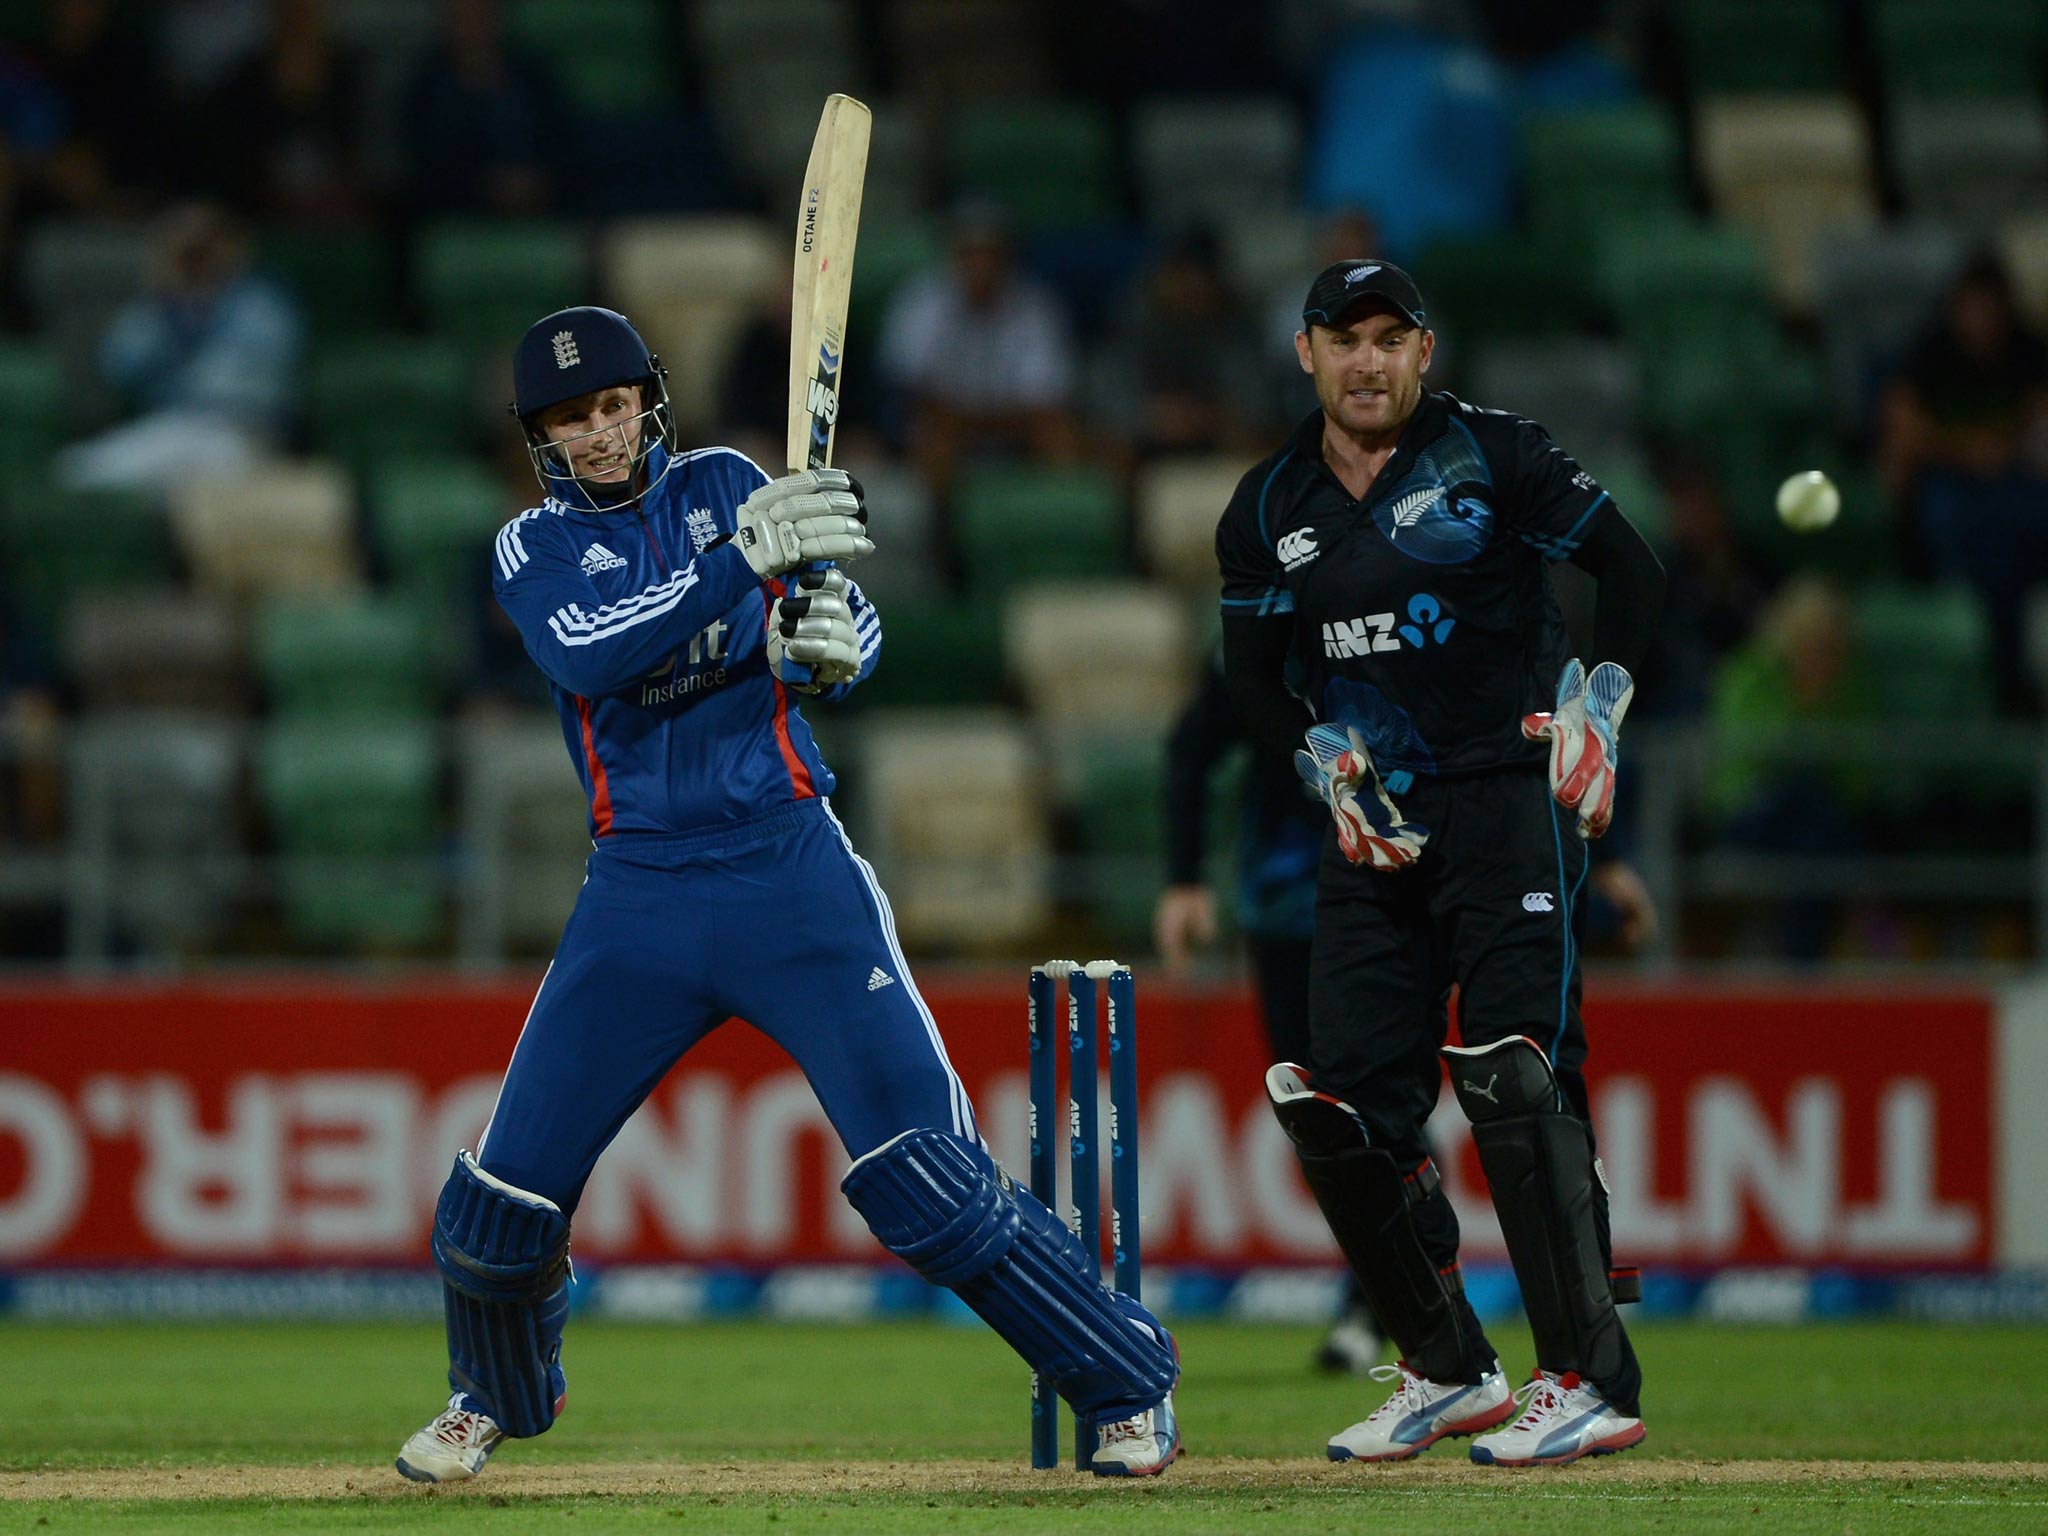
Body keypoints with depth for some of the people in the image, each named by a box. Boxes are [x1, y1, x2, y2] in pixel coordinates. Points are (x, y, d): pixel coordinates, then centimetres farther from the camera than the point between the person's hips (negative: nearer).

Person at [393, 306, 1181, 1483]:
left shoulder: (726, 487, 7)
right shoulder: (534, 549, 5)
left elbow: (850, 628, 4)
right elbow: (595, 654, -16)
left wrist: (833, 645, -21)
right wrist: (743, 559, -28)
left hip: (789, 868, -1)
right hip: (639, 892, 2)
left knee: (929, 1180, -12)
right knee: (502, 1200, 2)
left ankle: (1131, 1384, -1)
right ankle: (498, 1398, 32)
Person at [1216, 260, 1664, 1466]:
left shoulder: (1492, 457, -3)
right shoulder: (1268, 509, 8)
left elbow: (1634, 572, 0)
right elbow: (1255, 681, 16)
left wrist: (1598, 707, -11)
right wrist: (1325, 761, -1)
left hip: (1509, 799, -5)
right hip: (1376, 825, 5)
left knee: (1514, 1073, -18)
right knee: (1343, 1104, 0)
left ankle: (1593, 1380, -18)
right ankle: (1448, 1373, 15)